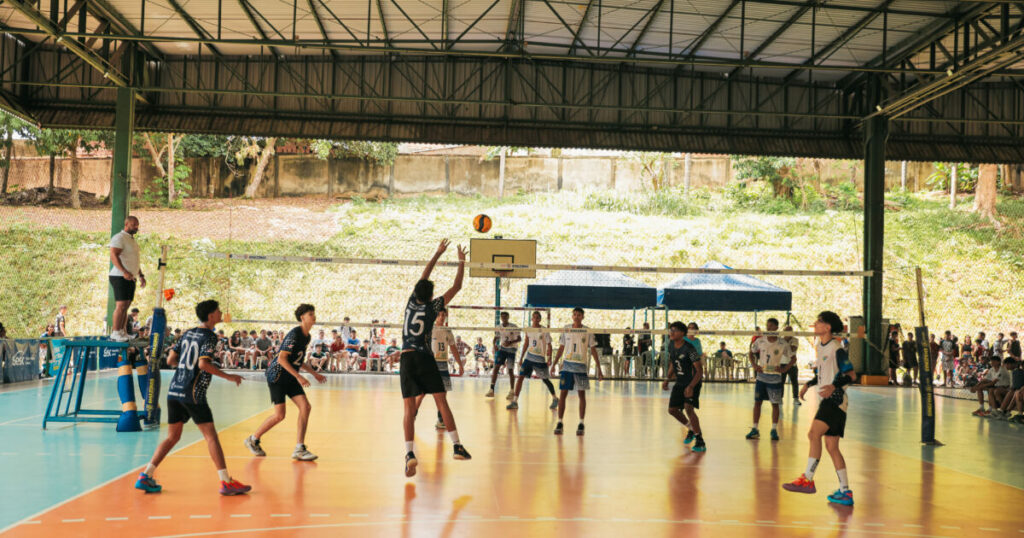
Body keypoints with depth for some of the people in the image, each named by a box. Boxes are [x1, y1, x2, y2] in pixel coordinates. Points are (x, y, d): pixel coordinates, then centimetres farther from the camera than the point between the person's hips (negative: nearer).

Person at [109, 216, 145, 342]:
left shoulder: (132, 240, 22)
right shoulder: (119, 238, -9)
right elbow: (113, 255, -22)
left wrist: (141, 275, 23)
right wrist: (124, 272, -32)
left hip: (130, 278, 9)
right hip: (120, 277, -9)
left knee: (125, 306, 7)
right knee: (121, 305, -14)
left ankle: (121, 332, 9)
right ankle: (115, 333, -15)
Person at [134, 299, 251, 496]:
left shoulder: (188, 333, 15)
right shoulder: (209, 336, -7)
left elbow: (170, 359, 14)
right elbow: (203, 364, -20)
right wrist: (227, 376, -13)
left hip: (174, 390, 8)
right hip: (192, 393, -8)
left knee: (173, 437, 14)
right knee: (210, 435, -5)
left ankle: (145, 476, 10)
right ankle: (226, 483, -7)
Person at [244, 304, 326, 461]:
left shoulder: (306, 337, 10)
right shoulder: (294, 335, -18)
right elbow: (282, 359, -22)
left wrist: (314, 374, 19)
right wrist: (298, 377, -25)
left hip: (290, 378, 8)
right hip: (277, 376, -8)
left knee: (305, 407, -7)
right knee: (279, 415, -9)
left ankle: (299, 449, -3)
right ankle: (253, 440, 14)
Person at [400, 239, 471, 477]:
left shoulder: (412, 301, 8)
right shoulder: (432, 307, 1)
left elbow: (423, 277, 22)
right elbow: (456, 288, 9)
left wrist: (438, 253, 30)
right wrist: (462, 263, 18)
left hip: (406, 359, 2)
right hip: (424, 358, -2)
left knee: (409, 408, -4)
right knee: (442, 402, 4)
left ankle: (410, 453, -18)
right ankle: (457, 446, 0)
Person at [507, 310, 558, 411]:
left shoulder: (544, 331, -7)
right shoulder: (528, 330, 5)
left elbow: (549, 345, -6)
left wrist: (549, 358, -16)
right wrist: (521, 357, 13)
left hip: (540, 358, -4)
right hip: (529, 357, 4)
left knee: (545, 379, 6)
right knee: (520, 377, -8)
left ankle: (554, 399, 27)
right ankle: (515, 401, -6)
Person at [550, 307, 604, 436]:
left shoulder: (588, 332, -1)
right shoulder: (566, 329, 5)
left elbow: (593, 350, 1)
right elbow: (561, 348, 12)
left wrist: (599, 369, -3)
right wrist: (554, 364, 8)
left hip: (581, 366, -2)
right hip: (567, 365, 2)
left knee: (582, 394, 0)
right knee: (562, 394, -2)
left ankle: (581, 424, 7)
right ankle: (560, 423, 4)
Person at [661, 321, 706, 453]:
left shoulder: (689, 349, -23)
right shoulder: (671, 345, 0)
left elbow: (700, 370, -24)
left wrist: (691, 387, -33)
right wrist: (667, 379, 10)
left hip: (693, 382, -8)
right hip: (680, 383, 8)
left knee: (688, 408, -23)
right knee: (672, 409, 9)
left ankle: (700, 442, -16)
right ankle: (692, 429, 34)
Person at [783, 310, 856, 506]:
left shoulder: (836, 349, -12)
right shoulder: (819, 347, 15)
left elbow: (851, 375, -13)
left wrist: (834, 386, -28)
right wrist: (808, 384, 14)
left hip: (836, 399, -9)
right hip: (827, 401, 9)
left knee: (814, 433, -23)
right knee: (831, 446, 8)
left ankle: (807, 479, -21)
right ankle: (845, 492, 13)